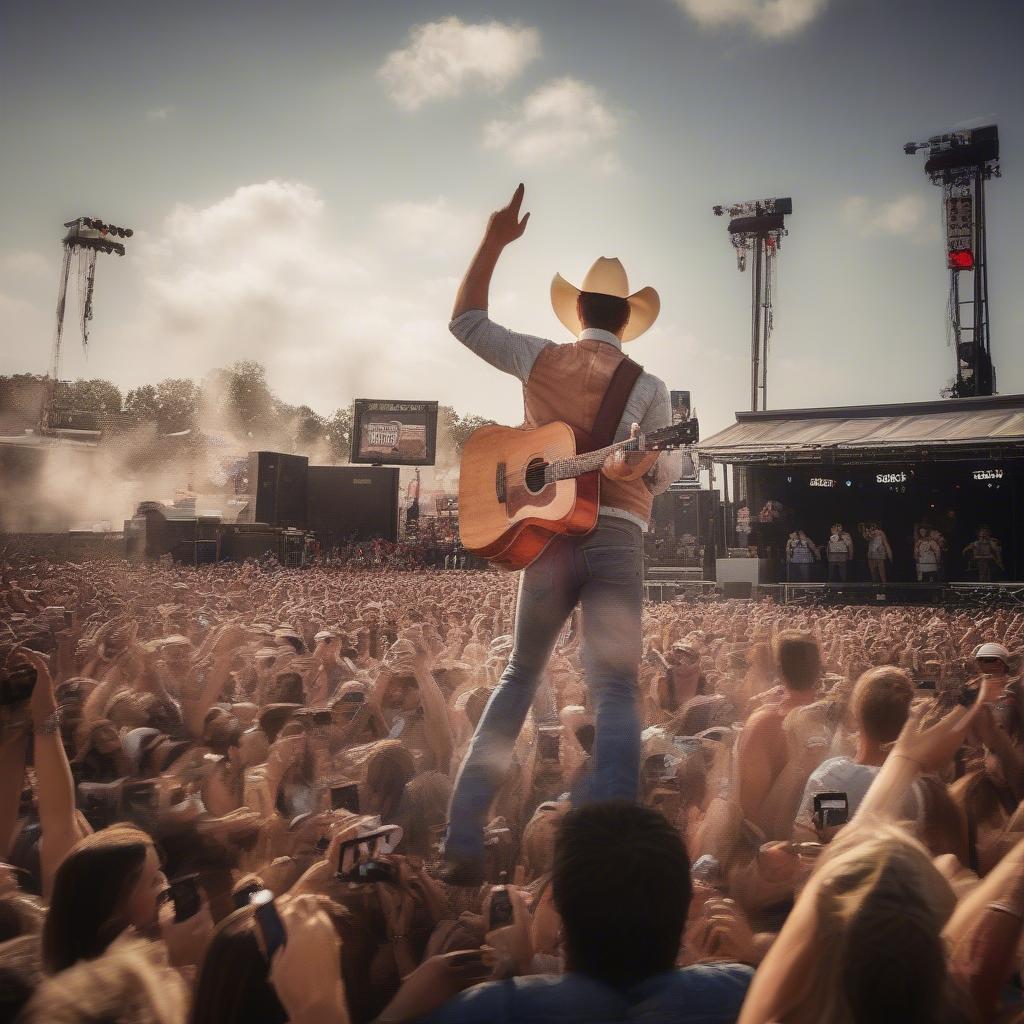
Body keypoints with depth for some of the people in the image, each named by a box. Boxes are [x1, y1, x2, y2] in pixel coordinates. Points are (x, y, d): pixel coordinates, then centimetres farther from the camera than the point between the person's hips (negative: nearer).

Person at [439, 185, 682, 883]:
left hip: (547, 533, 2)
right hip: (618, 537, -2)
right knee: (616, 691, -2)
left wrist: (493, 243, 23)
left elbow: (464, 321, 22)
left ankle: (464, 838, 12)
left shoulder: (540, 359, 8)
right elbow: (668, 469, -5)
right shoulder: (649, 387, 3)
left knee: (520, 675, 15)